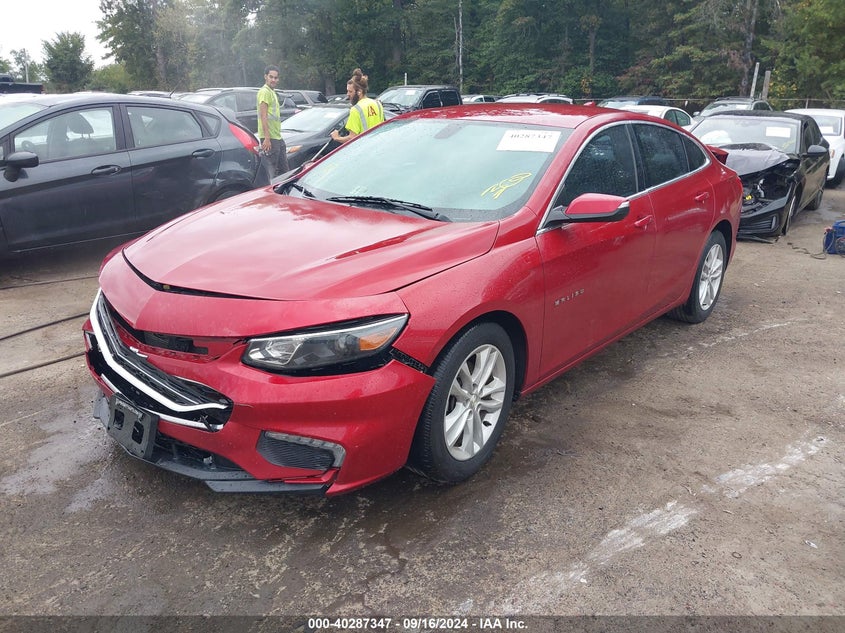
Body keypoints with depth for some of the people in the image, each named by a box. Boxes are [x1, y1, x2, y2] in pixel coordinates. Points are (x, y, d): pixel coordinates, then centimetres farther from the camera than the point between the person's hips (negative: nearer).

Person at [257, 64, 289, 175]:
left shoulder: (272, 92, 20)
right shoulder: (264, 92, -10)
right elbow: (263, 116, -18)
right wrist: (267, 138, -24)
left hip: (277, 137, 10)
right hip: (269, 138, -10)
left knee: (284, 169, 14)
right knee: (271, 171, -8)